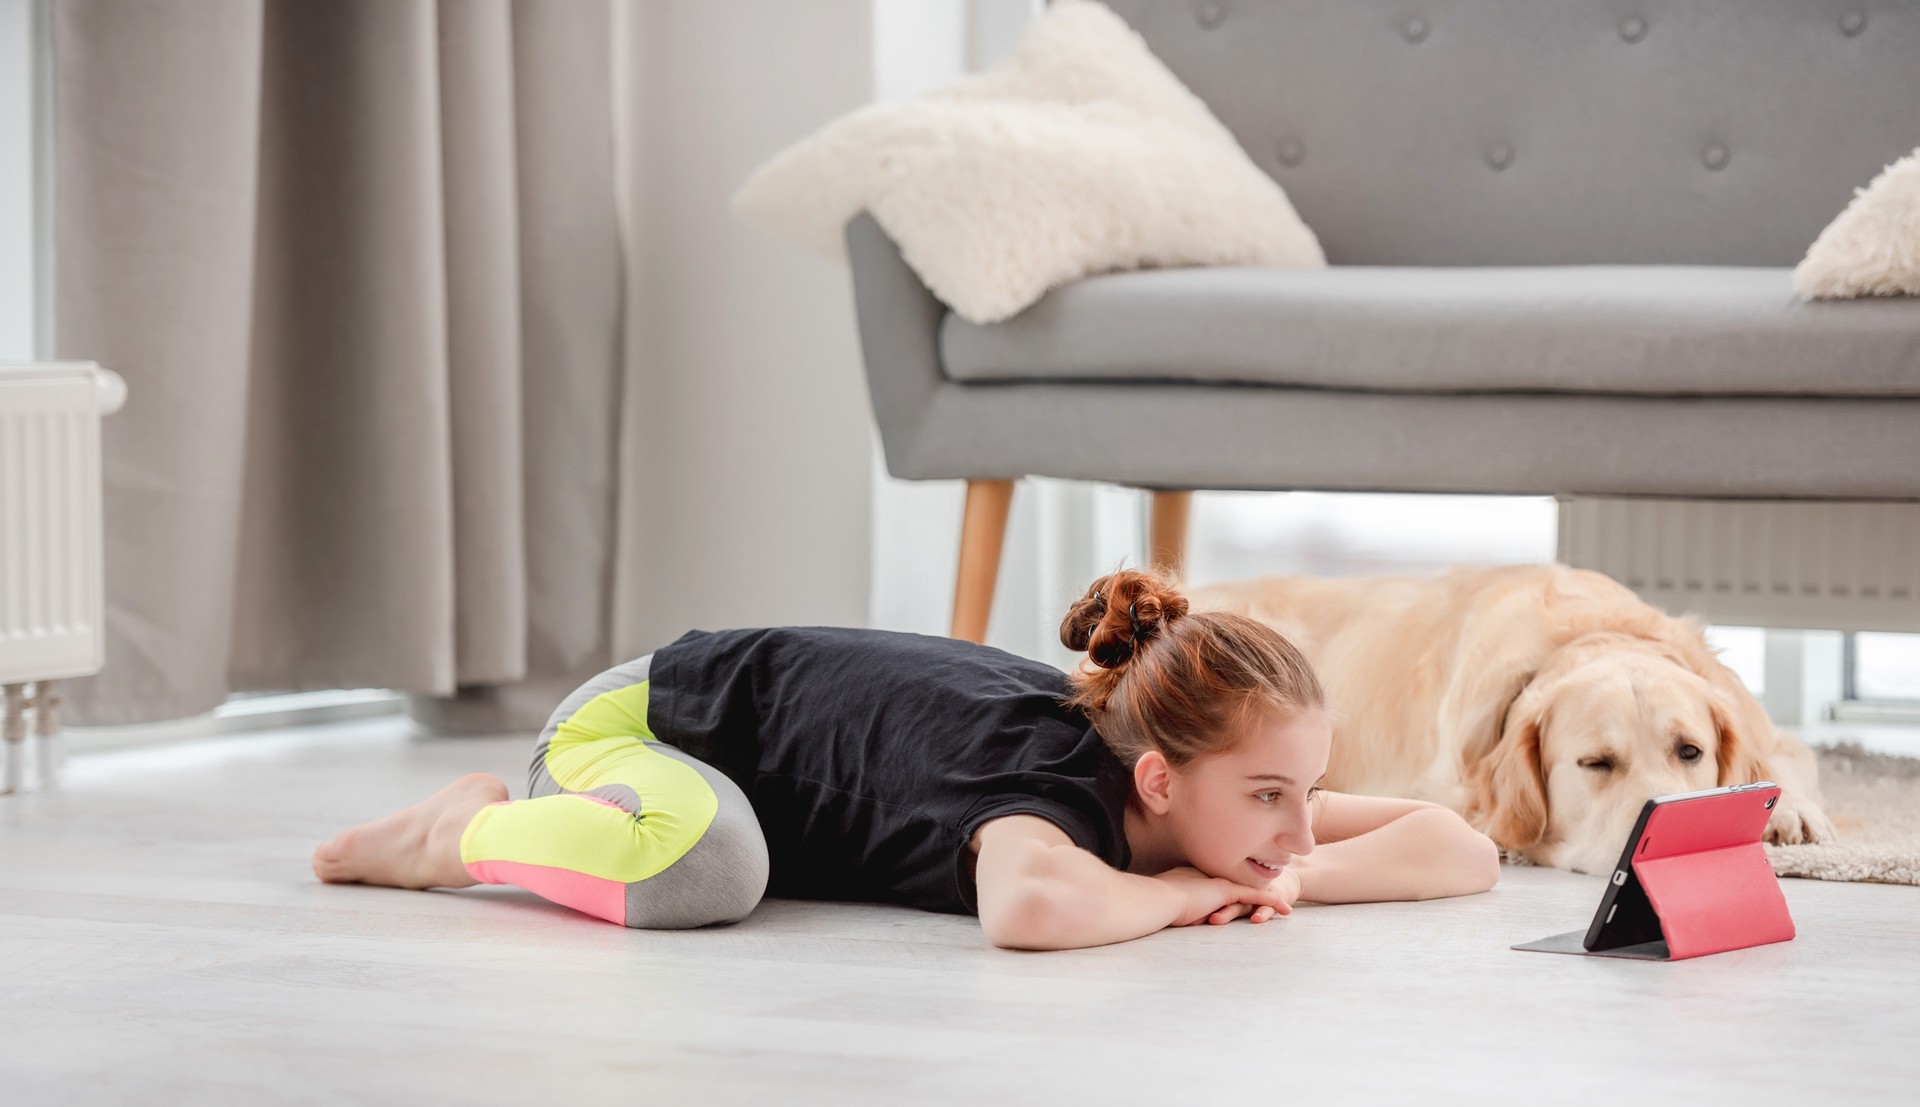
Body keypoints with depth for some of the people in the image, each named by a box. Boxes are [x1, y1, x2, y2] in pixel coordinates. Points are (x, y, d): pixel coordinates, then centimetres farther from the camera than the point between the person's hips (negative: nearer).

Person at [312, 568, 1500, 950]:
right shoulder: (1054, 775, -40)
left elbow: (1467, 851, -18)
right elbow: (1031, 908, -65)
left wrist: (1290, 875, -34)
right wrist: (1183, 893, -44)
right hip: (636, 717, -8)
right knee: (705, 867, -38)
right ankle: (467, 831, -9)